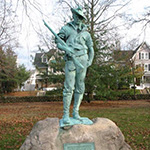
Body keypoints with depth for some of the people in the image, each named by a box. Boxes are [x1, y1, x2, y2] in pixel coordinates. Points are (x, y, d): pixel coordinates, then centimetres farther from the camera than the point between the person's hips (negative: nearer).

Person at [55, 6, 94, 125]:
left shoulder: (85, 32, 15)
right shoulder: (66, 28, 9)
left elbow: (91, 48, 21)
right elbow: (58, 43, 5)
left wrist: (90, 61, 8)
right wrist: (67, 49, -15)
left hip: (82, 60, 3)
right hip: (71, 60, -3)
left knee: (80, 88, 4)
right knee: (69, 88, -9)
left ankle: (76, 112, 12)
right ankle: (66, 114, -4)